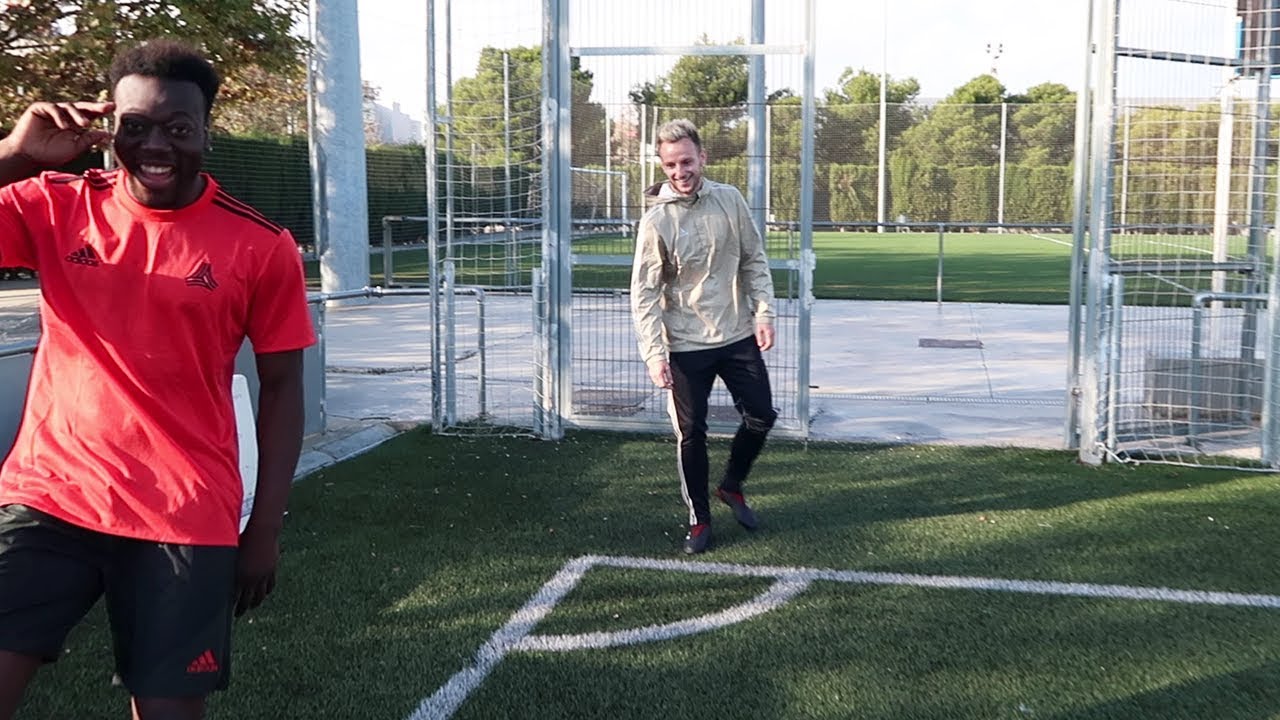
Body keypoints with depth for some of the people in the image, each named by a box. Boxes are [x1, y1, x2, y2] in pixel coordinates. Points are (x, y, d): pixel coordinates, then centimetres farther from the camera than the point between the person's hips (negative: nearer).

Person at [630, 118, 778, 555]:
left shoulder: (729, 200, -2)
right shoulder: (656, 220, -12)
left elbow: (754, 261, 7)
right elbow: (644, 294, -12)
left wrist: (763, 312, -2)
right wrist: (654, 353, -19)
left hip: (738, 336, 4)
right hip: (686, 346, -3)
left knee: (761, 416, 7)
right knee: (691, 433, 2)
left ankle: (731, 486, 33)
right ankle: (699, 518, 20)